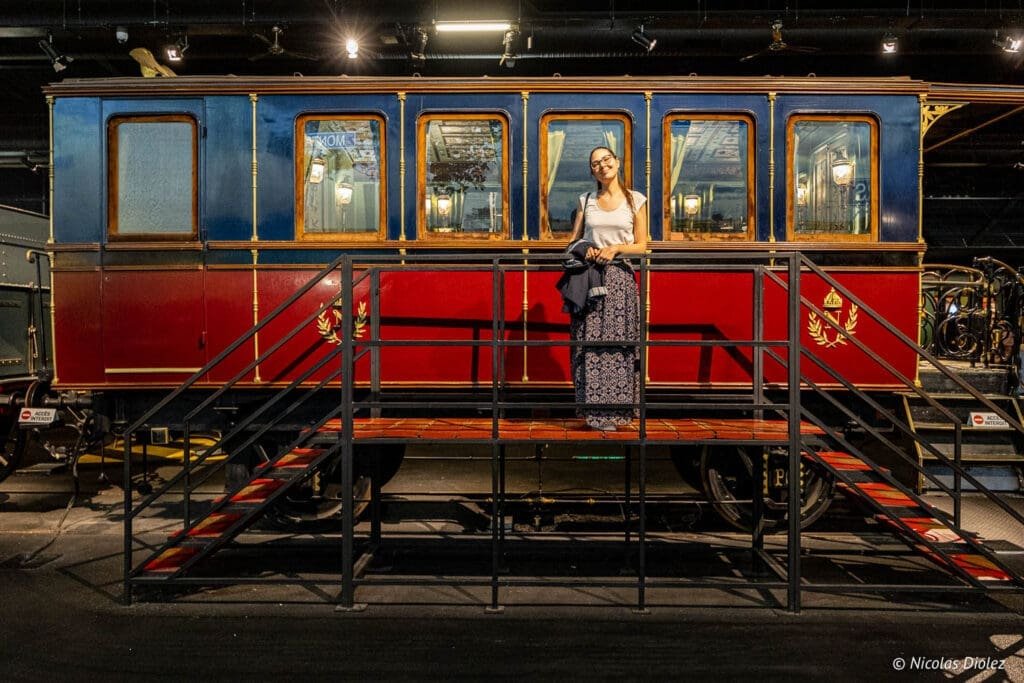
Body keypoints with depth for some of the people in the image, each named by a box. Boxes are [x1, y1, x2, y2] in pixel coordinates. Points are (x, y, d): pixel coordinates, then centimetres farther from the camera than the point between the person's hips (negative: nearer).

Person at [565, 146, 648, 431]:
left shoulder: (635, 200, 6)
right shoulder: (586, 200, 12)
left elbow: (641, 245, 6)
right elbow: (573, 239, 16)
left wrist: (615, 248, -11)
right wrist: (584, 249, -6)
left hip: (620, 279, -1)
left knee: (618, 344, -3)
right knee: (590, 344, -2)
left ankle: (616, 408, 7)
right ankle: (597, 411, 5)